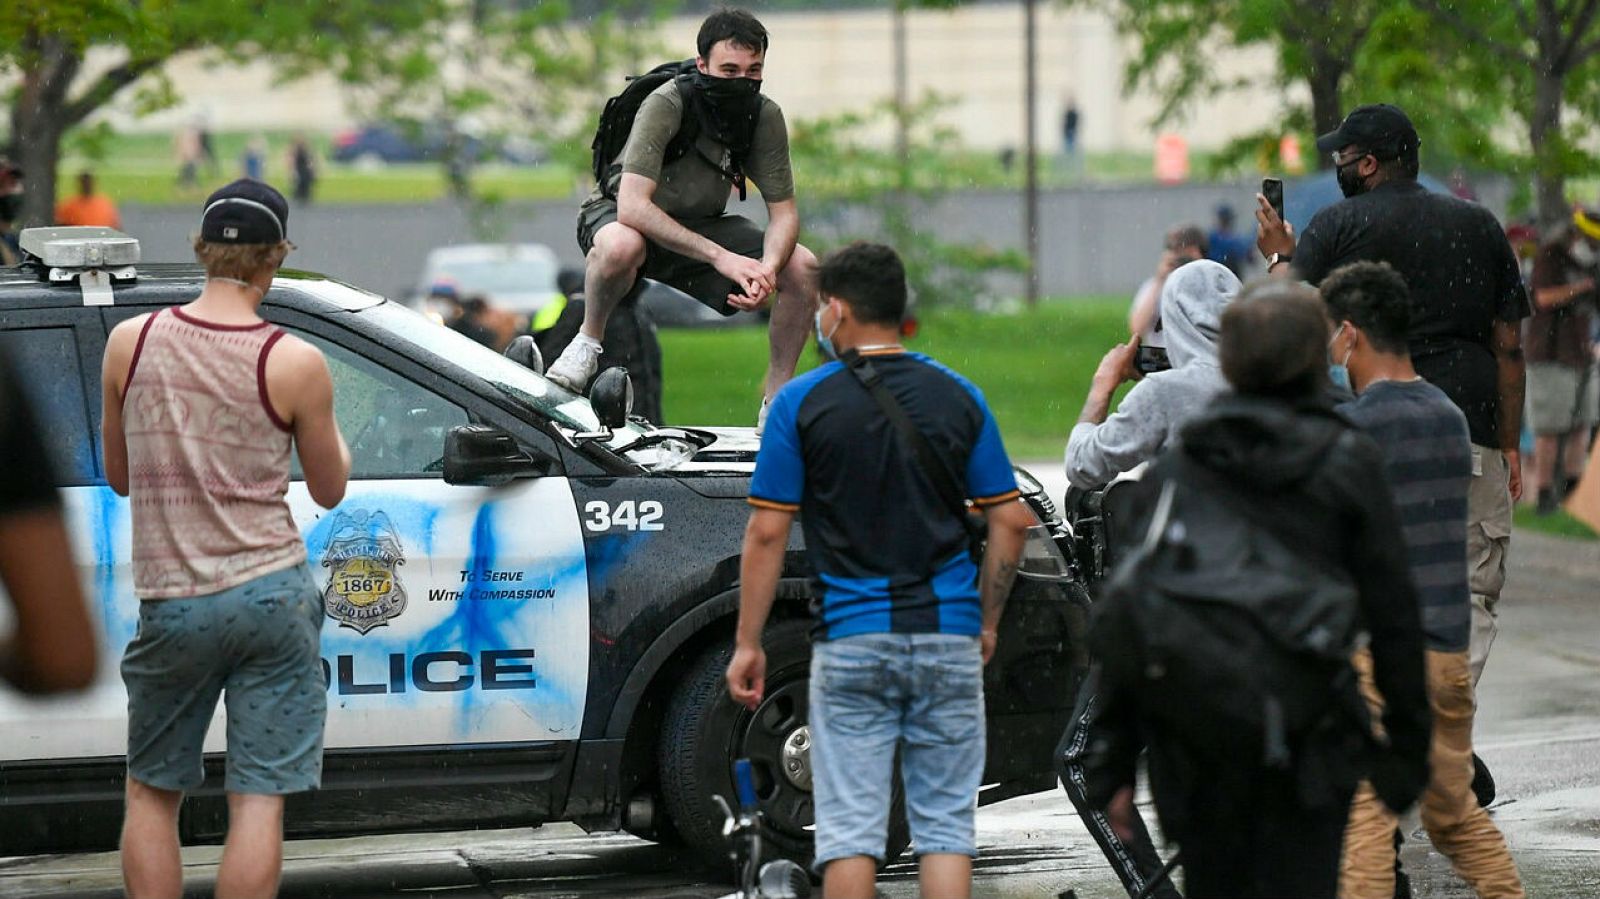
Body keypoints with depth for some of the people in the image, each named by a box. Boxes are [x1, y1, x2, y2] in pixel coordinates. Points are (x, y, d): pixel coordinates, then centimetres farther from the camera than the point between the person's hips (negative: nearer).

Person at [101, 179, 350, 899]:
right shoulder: (295, 364, -9)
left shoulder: (130, 342, -2)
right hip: (271, 595, -2)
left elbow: (118, 474, 9)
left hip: (173, 603, 2)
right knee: (258, 800, 0)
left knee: (151, 793, 15)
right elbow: (329, 489, 4)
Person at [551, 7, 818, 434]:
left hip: (701, 226, 5)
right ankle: (588, 341, -13)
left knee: (803, 267, -15)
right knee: (621, 246, -42)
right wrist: (721, 257, -41)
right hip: (619, 217, -5)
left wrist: (767, 270, -31)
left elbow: (783, 212, -8)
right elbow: (631, 207, -37)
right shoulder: (666, 104, -29)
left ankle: (775, 400, 0)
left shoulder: (765, 116, -13)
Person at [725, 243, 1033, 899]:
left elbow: (768, 533, -5)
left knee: (849, 826, 1)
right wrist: (987, 623, 14)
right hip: (948, 636, 2)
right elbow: (1010, 522, 4)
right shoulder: (957, 397, 5)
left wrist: (747, 643, 1)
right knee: (945, 822, 6)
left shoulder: (802, 402, -3)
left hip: (851, 641, -2)